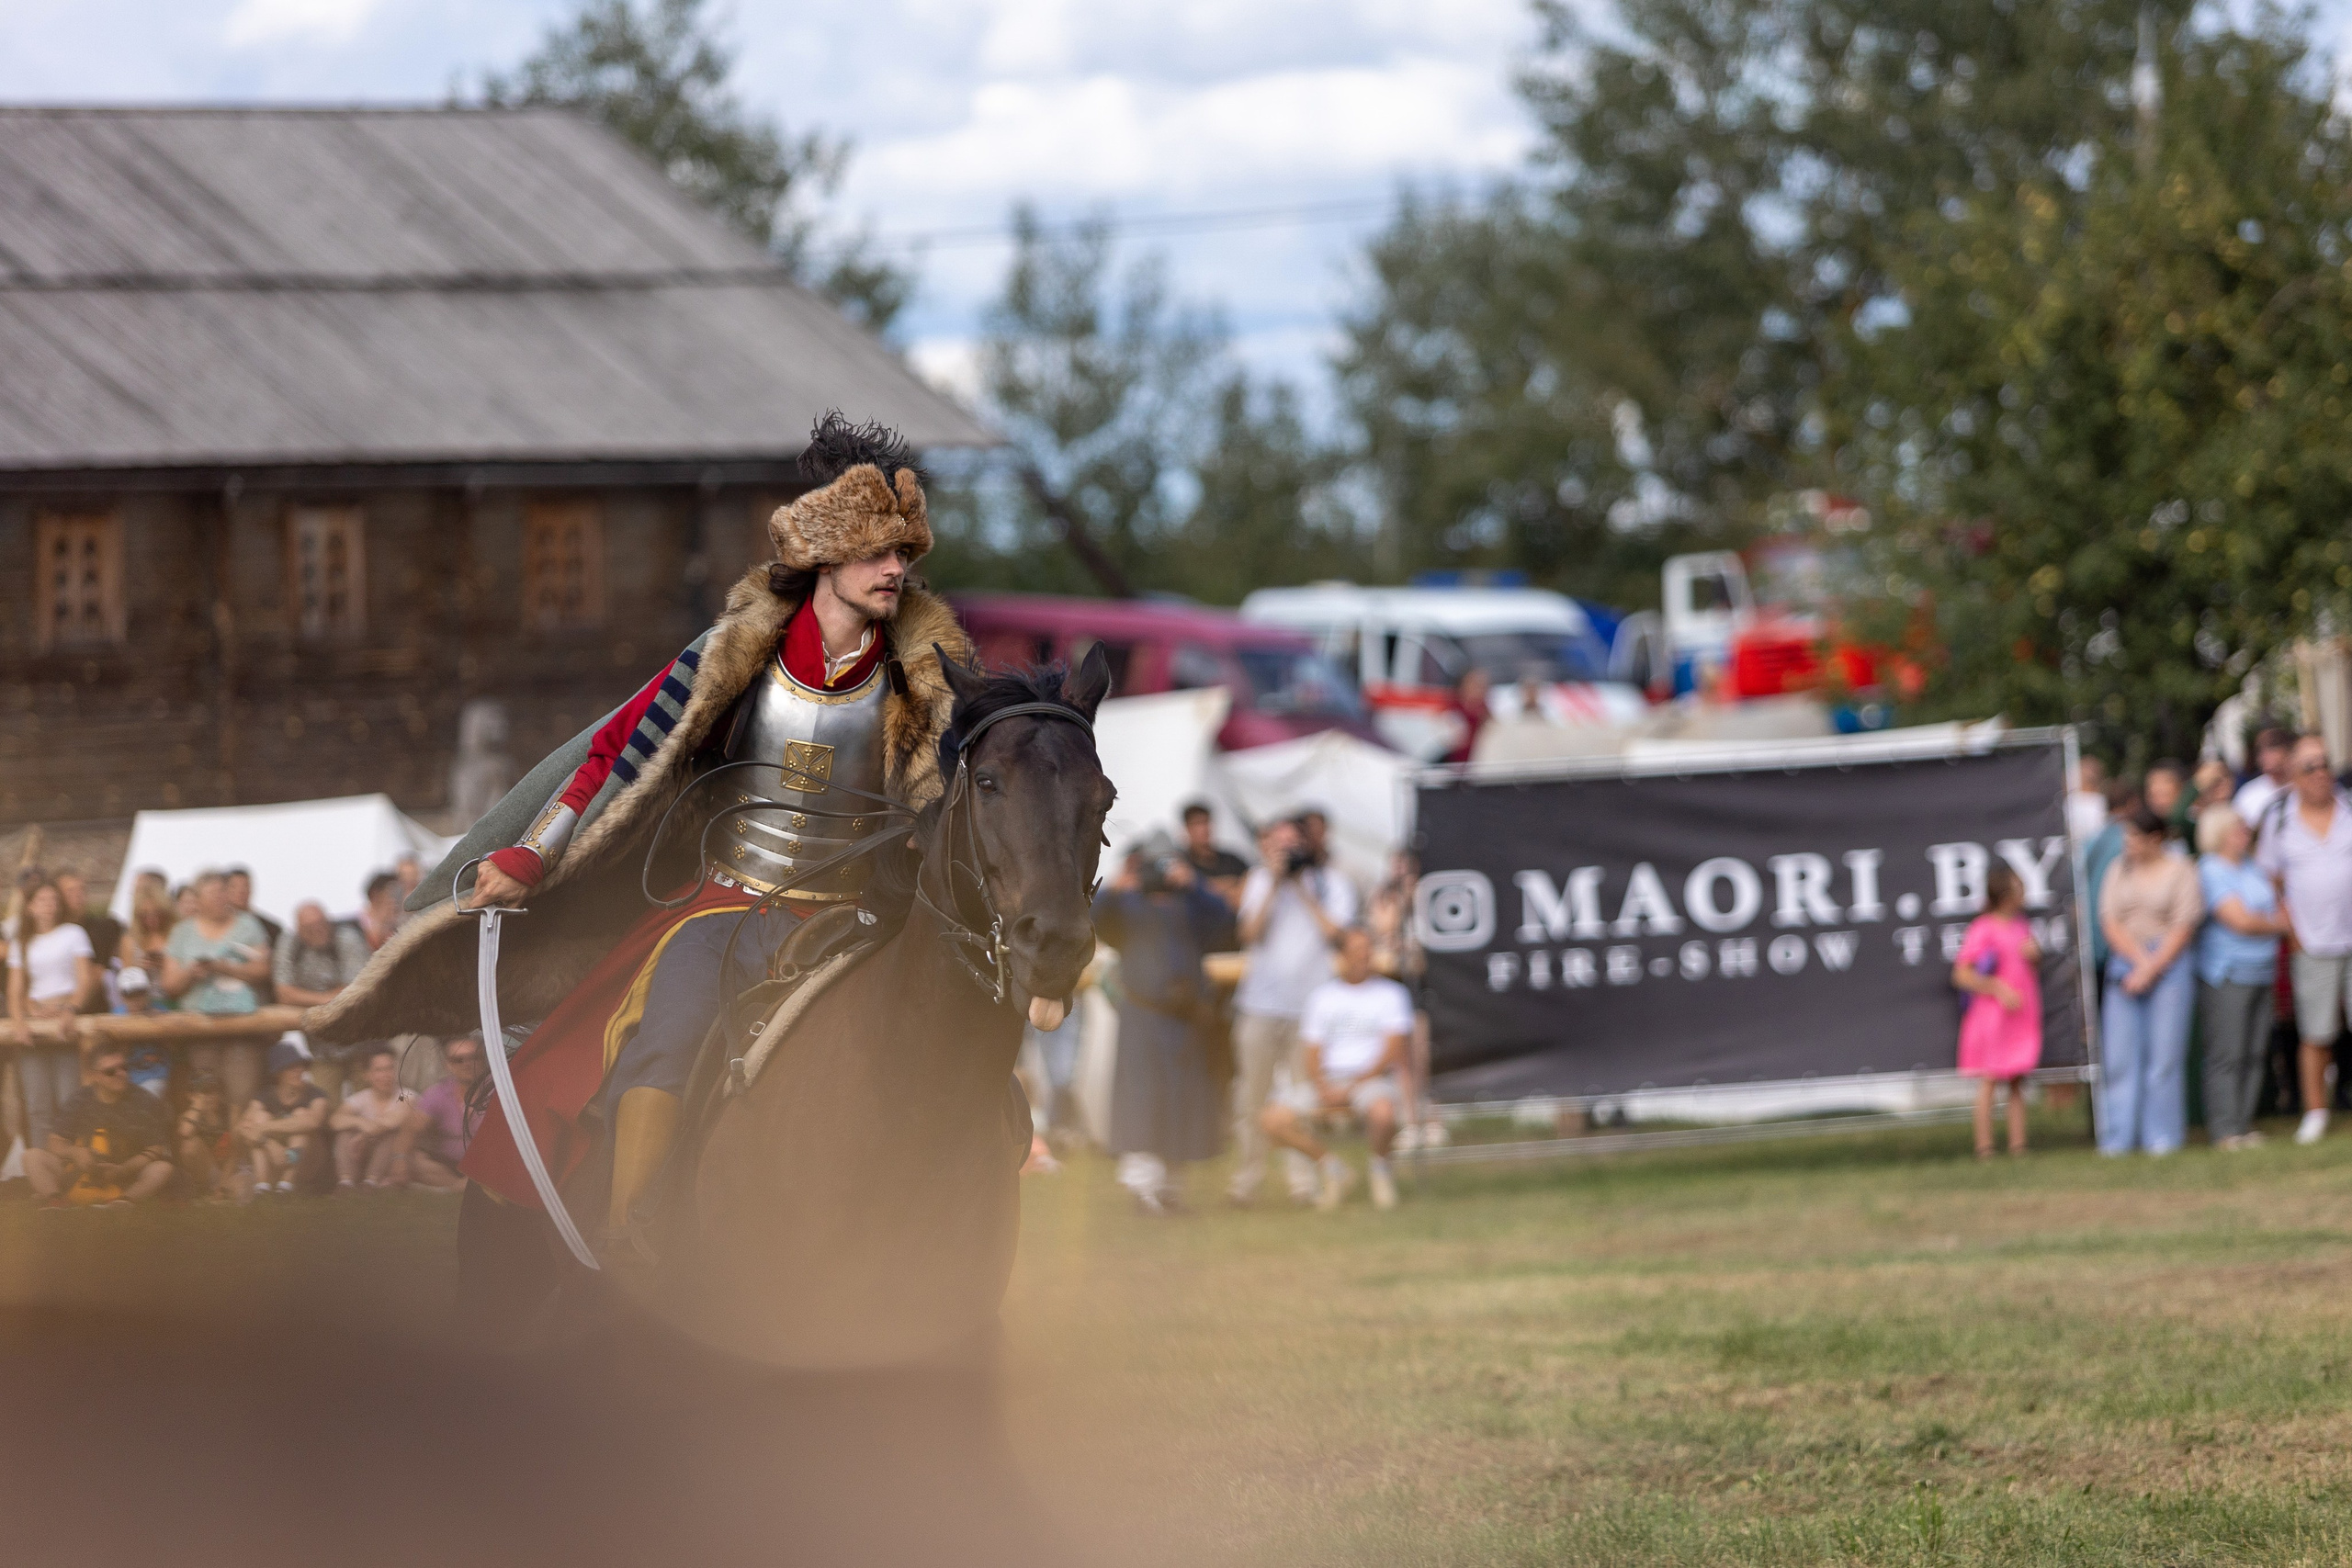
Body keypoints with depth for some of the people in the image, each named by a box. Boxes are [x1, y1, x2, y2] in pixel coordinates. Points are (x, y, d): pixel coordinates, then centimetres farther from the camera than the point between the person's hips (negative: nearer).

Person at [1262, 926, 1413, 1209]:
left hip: (1374, 1079, -3)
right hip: (1326, 1081, 3)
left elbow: (1392, 1053, -5)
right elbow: (1311, 1053, 10)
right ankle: (1332, 1169, 2)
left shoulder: (1391, 993, 4)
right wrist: (1323, 1089, -11)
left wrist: (1350, 1088, -13)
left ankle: (1379, 1166, -4)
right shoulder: (1321, 995, 14)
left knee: (1382, 1111, -39)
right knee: (1274, 1119, -20)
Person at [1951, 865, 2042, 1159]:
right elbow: (1961, 974, -14)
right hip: (1991, 1014, -7)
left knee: (2017, 1082, 7)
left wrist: (2033, 955, 0)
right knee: (1989, 1080, -4)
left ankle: (2018, 1145, 10)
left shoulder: (2021, 925, 11)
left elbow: (2035, 968, 24)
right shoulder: (1983, 930, -11)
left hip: (2023, 1016, 7)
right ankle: (1984, 1146, -2)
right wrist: (1998, 989, -20)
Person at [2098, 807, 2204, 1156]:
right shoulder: (2120, 870, 11)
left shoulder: (2181, 871, 1)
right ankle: (2118, 1138, 0)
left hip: (2170, 964, -3)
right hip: (2125, 963, 3)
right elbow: (2110, 921, 4)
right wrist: (2140, 961, -9)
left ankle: (2162, 1137, -1)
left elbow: (2183, 928, -5)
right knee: (2120, 1054, -2)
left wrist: (2151, 970, -10)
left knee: (2164, 1055, -5)